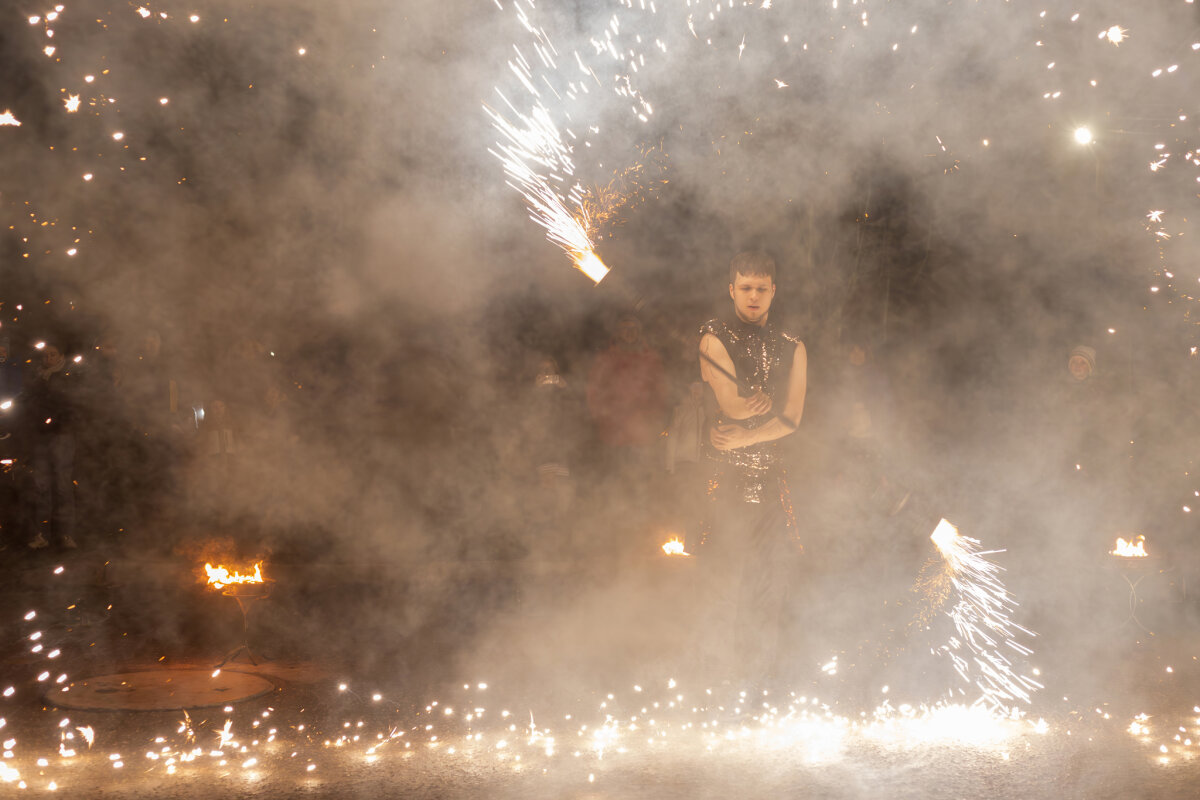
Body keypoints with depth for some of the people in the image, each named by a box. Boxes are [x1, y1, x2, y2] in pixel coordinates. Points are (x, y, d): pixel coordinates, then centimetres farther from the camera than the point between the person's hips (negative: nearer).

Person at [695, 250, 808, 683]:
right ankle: (718, 665, 9)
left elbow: (791, 419, 3)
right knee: (724, 569, -4)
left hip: (771, 472, 4)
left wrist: (745, 437, -7)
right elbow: (733, 406, -11)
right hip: (726, 470, -4)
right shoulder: (715, 337, -1)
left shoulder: (791, 347, 12)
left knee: (772, 564, 4)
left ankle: (760, 667, 16)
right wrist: (768, 402, 4)